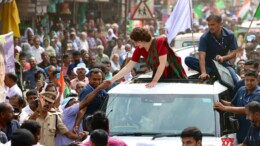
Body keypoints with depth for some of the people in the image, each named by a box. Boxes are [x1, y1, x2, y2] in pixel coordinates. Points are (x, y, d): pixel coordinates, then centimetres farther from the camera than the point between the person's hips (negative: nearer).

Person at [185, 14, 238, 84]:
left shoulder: (229, 35, -7)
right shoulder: (205, 37, -15)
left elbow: (233, 53, -6)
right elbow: (202, 56, -26)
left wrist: (223, 58, -29)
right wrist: (203, 73, -41)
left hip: (223, 63, -1)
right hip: (208, 64, 2)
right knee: (188, 60, -29)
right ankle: (211, 72, -33)